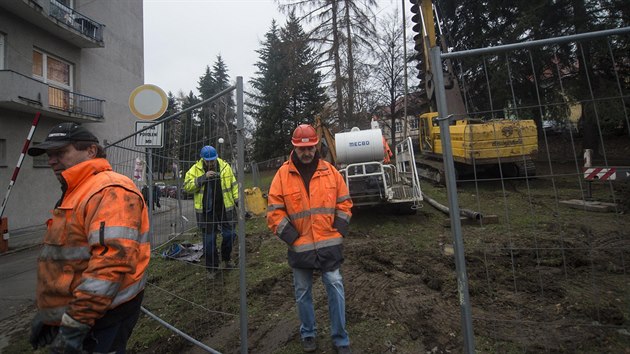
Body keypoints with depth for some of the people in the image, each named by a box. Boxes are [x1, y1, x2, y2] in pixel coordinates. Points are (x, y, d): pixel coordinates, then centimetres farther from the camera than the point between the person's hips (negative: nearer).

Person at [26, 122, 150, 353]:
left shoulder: (110, 191, -21)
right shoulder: (75, 194, 14)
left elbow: (113, 260, -30)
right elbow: (62, 259, 21)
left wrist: (75, 324, -25)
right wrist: (46, 313, 20)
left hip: (100, 317, -9)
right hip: (68, 314, 10)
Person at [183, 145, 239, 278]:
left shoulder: (225, 166, 0)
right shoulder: (195, 169, -3)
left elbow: (233, 185, 7)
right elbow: (187, 186, -11)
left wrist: (238, 200, 3)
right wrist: (203, 177, -22)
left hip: (225, 209, 1)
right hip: (206, 211, -1)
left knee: (229, 235, 7)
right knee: (209, 240, 7)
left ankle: (226, 258, 35)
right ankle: (211, 267, 25)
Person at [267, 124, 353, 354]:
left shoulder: (330, 171, 1)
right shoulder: (283, 174, -5)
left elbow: (344, 203, 7)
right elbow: (274, 211, -5)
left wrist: (339, 231, -2)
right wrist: (291, 237, -9)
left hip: (329, 245, 1)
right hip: (300, 247, 0)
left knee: (335, 288, 5)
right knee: (303, 293, 15)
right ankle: (308, 334, 38)